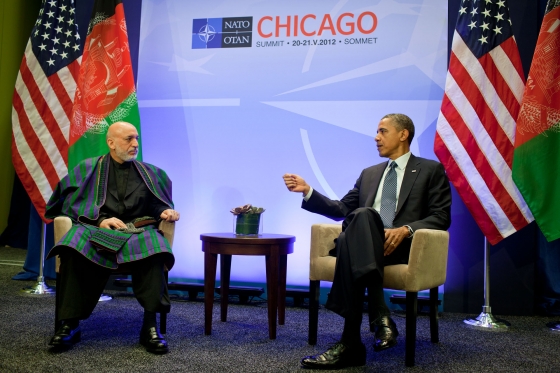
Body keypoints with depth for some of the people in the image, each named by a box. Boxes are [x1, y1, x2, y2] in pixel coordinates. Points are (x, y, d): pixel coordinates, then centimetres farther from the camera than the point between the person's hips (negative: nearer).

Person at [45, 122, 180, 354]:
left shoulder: (151, 173, 21)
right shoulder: (88, 169, 14)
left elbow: (159, 204, 20)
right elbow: (71, 203, 4)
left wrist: (166, 211, -5)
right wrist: (100, 220, -13)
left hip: (138, 230, 1)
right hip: (97, 229, 0)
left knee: (152, 246, -37)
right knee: (76, 245, -37)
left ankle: (150, 325, -34)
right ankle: (70, 324, -29)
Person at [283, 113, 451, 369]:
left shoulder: (431, 170, 14)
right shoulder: (369, 173, 28)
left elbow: (441, 217, 2)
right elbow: (342, 210, 22)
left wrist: (406, 229, -16)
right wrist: (308, 191, 9)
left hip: (404, 245, -3)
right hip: (365, 244, 4)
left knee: (363, 214, -37)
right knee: (355, 227, -35)